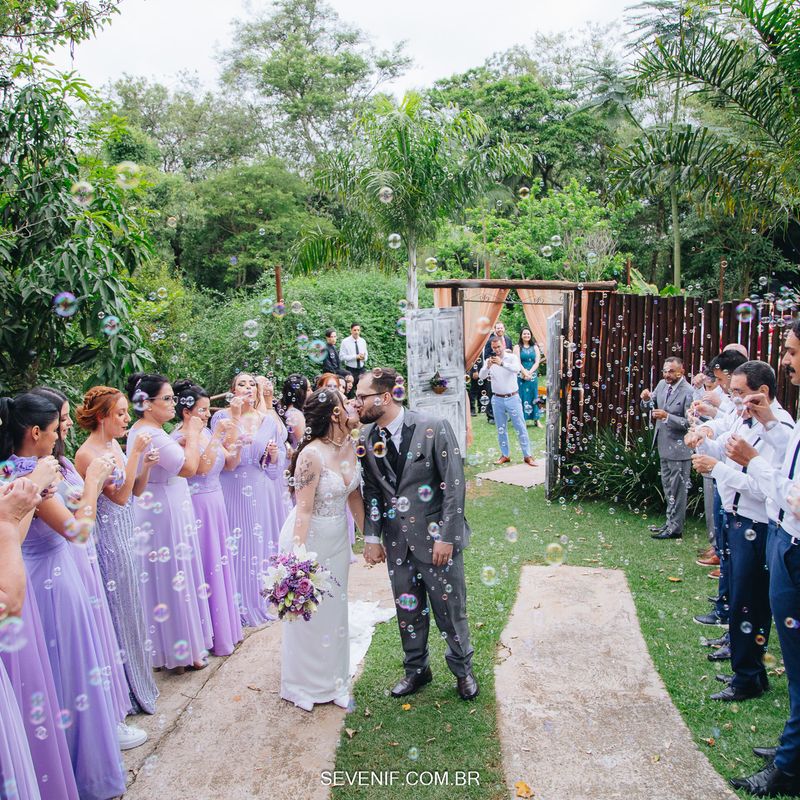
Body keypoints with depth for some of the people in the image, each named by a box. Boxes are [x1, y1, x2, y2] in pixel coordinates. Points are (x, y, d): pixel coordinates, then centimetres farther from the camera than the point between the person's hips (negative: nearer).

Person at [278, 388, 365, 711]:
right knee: (308, 614, 11)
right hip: (310, 539, -7)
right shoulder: (312, 455, -26)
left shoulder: (349, 445, -4)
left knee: (335, 611, 20)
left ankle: (332, 680, 39)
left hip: (338, 539, 7)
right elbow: (303, 510, -24)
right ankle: (305, 685, 33)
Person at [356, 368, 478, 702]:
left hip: (437, 537, -4)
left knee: (450, 608, 9)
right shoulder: (366, 437, -1)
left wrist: (446, 537, -14)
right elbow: (372, 490, 7)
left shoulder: (434, 428, -16)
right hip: (397, 541, 4)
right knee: (408, 609, 15)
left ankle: (462, 670, 33)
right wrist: (372, 537, 2)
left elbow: (454, 485, -13)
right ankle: (416, 670, 37)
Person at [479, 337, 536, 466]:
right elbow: (481, 376, -10)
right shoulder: (489, 360, 2)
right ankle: (505, 455, 21)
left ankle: (527, 456, 6)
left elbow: (517, 368, -26)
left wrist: (502, 363, -41)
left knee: (520, 428, 0)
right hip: (497, 399, 3)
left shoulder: (512, 357, -6)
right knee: (501, 429, 10)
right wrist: (488, 366, -30)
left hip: (512, 398, -3)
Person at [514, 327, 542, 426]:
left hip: (533, 376, 2)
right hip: (521, 376, -2)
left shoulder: (535, 347, 10)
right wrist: (525, 373, -17)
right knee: (521, 397, -2)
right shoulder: (517, 347, 2)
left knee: (533, 396, 4)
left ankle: (536, 420, 6)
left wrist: (530, 373, -12)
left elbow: (537, 362, 1)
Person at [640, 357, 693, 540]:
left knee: (677, 490, 2)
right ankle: (670, 522, 32)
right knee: (668, 488, 19)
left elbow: (690, 423, -21)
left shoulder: (688, 392, -19)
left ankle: (675, 528, 12)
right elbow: (651, 406, 12)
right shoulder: (662, 384, 3)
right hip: (664, 446, 8)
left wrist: (667, 416, -29)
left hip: (679, 448, -8)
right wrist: (647, 399, -10)